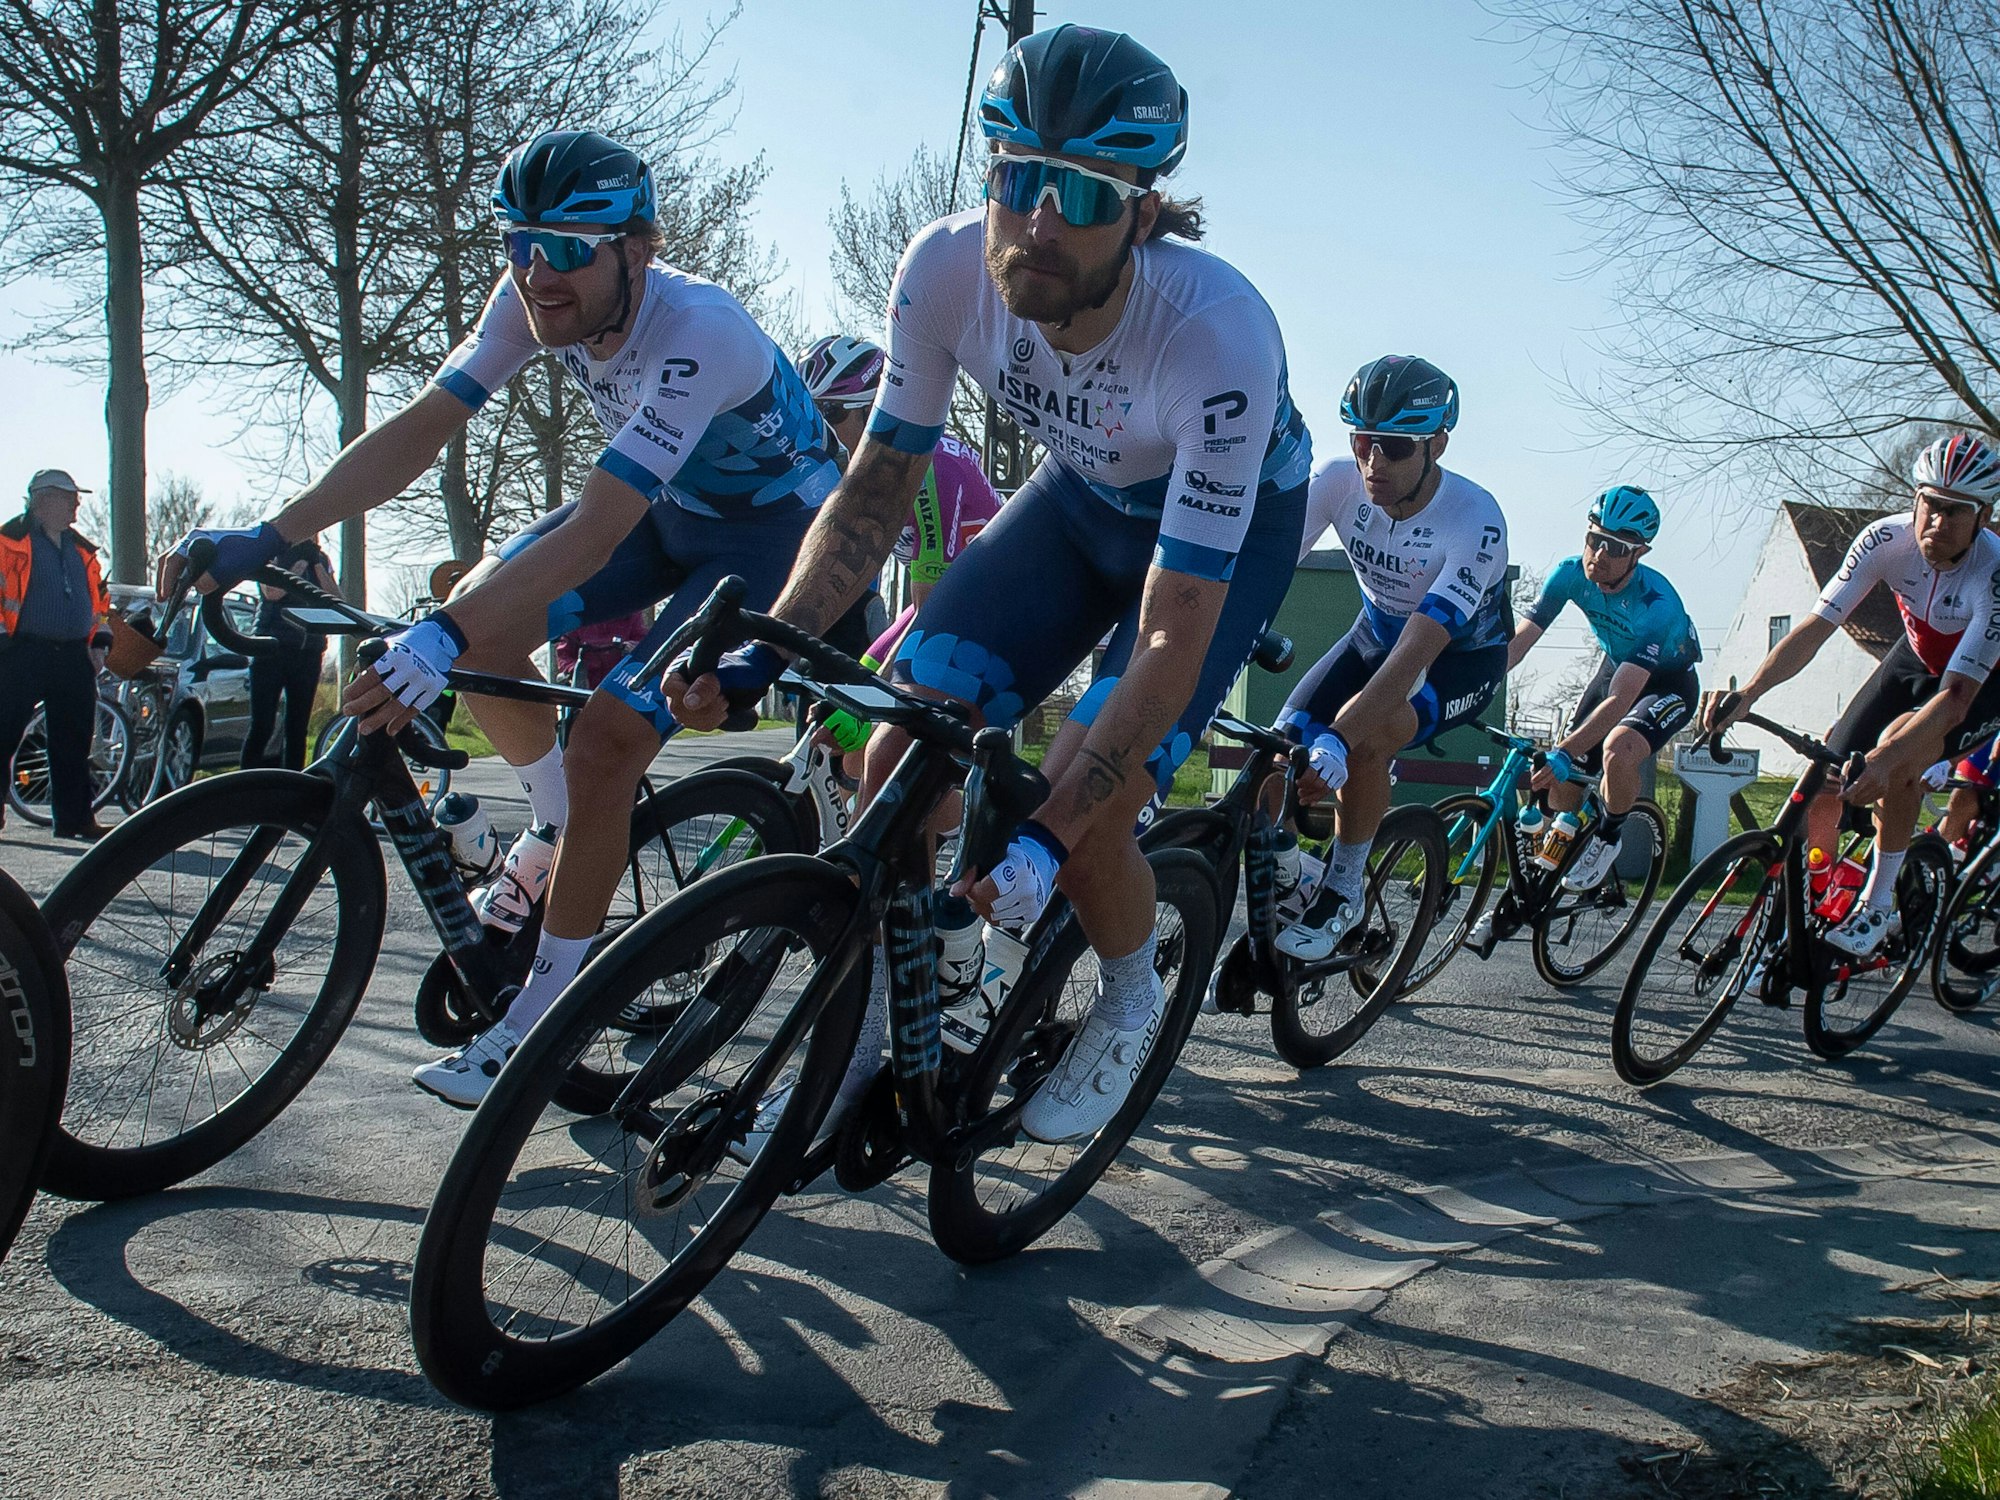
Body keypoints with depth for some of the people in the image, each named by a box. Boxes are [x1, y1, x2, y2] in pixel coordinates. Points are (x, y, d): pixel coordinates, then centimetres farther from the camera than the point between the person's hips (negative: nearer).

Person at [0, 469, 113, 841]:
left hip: (75, 657, 6)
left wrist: (99, 642, 14)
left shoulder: (82, 548, 18)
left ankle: (74, 818, 14)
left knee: (74, 743, 8)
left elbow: (100, 597, 24)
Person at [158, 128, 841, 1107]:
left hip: (775, 531, -7)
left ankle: (536, 1023, -4)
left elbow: (591, 538, -42)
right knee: (480, 614, -12)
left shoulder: (696, 334, -36)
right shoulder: (538, 295, -15)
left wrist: (440, 645, -51)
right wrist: (263, 539, -24)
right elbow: (417, 431, -14)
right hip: (669, 506, 7)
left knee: (605, 741, -20)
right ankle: (559, 825, 15)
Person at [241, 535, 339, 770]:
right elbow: (273, 592, -13)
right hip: (273, 647, -4)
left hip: (309, 653, 4)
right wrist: (300, 563, -9)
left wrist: (317, 564, -4)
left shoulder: (321, 559, 15)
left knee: (298, 729, 6)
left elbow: (335, 599, 2)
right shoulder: (273, 553, 4)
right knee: (262, 726, -7)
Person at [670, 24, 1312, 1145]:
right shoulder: (946, 271, -26)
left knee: (1081, 820, -20)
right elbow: (879, 487, -13)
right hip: (1085, 497, 4)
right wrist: (762, 658, -26)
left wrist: (1046, 838, -43)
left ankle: (1131, 1006, 14)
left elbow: (1174, 634, -36)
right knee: (906, 748, -13)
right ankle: (860, 1040, 7)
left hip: (1231, 525, -4)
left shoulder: (1218, 337, -39)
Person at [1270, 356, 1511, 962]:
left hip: (1461, 656, -4)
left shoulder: (1475, 521, -34)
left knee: (1364, 734, -33)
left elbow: (1415, 657, -43)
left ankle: (1345, 890, -10)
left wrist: (1338, 742, -55)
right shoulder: (1340, 479, -22)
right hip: (1377, 632, 5)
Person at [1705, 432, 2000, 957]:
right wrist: (1746, 693, -43)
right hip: (1918, 656, 4)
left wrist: (1890, 757, -58)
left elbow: (1956, 695, -42)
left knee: (1896, 749, -33)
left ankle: (1878, 907, -15)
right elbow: (1815, 626, -28)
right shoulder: (1887, 538, -26)